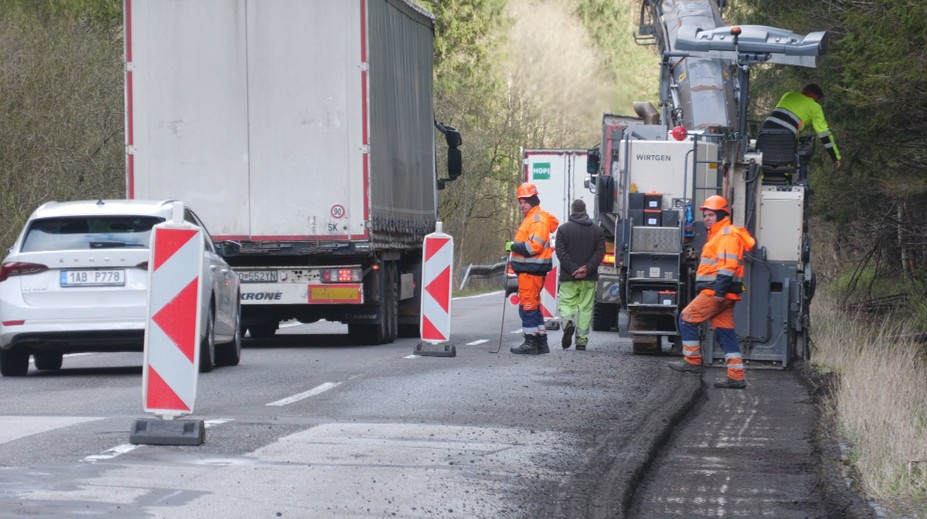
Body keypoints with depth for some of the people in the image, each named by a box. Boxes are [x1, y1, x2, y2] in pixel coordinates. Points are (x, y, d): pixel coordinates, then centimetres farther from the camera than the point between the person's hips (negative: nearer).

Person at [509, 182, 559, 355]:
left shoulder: (538, 219, -12)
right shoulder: (529, 219, 22)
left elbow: (535, 246, -22)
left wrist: (515, 247, -12)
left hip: (532, 269, -11)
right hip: (527, 268, 11)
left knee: (528, 306, -10)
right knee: (533, 306, 14)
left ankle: (531, 343, -8)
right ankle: (541, 342, 19)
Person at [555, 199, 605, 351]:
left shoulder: (563, 229, 0)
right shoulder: (596, 230, 7)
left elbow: (561, 252, -9)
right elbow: (600, 252, -3)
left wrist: (573, 269, -12)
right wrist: (587, 268, -11)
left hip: (568, 277, -2)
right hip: (589, 278, 2)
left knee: (566, 303, 7)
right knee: (585, 307, 6)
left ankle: (568, 322, -24)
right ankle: (582, 341, 4)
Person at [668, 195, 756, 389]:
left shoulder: (727, 235, -9)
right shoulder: (717, 235, 24)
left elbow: (727, 265, -20)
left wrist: (720, 290, -26)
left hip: (717, 292, -10)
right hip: (718, 294, 10)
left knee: (687, 318, -5)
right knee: (724, 332, 6)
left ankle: (692, 360, -1)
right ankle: (736, 376, 3)